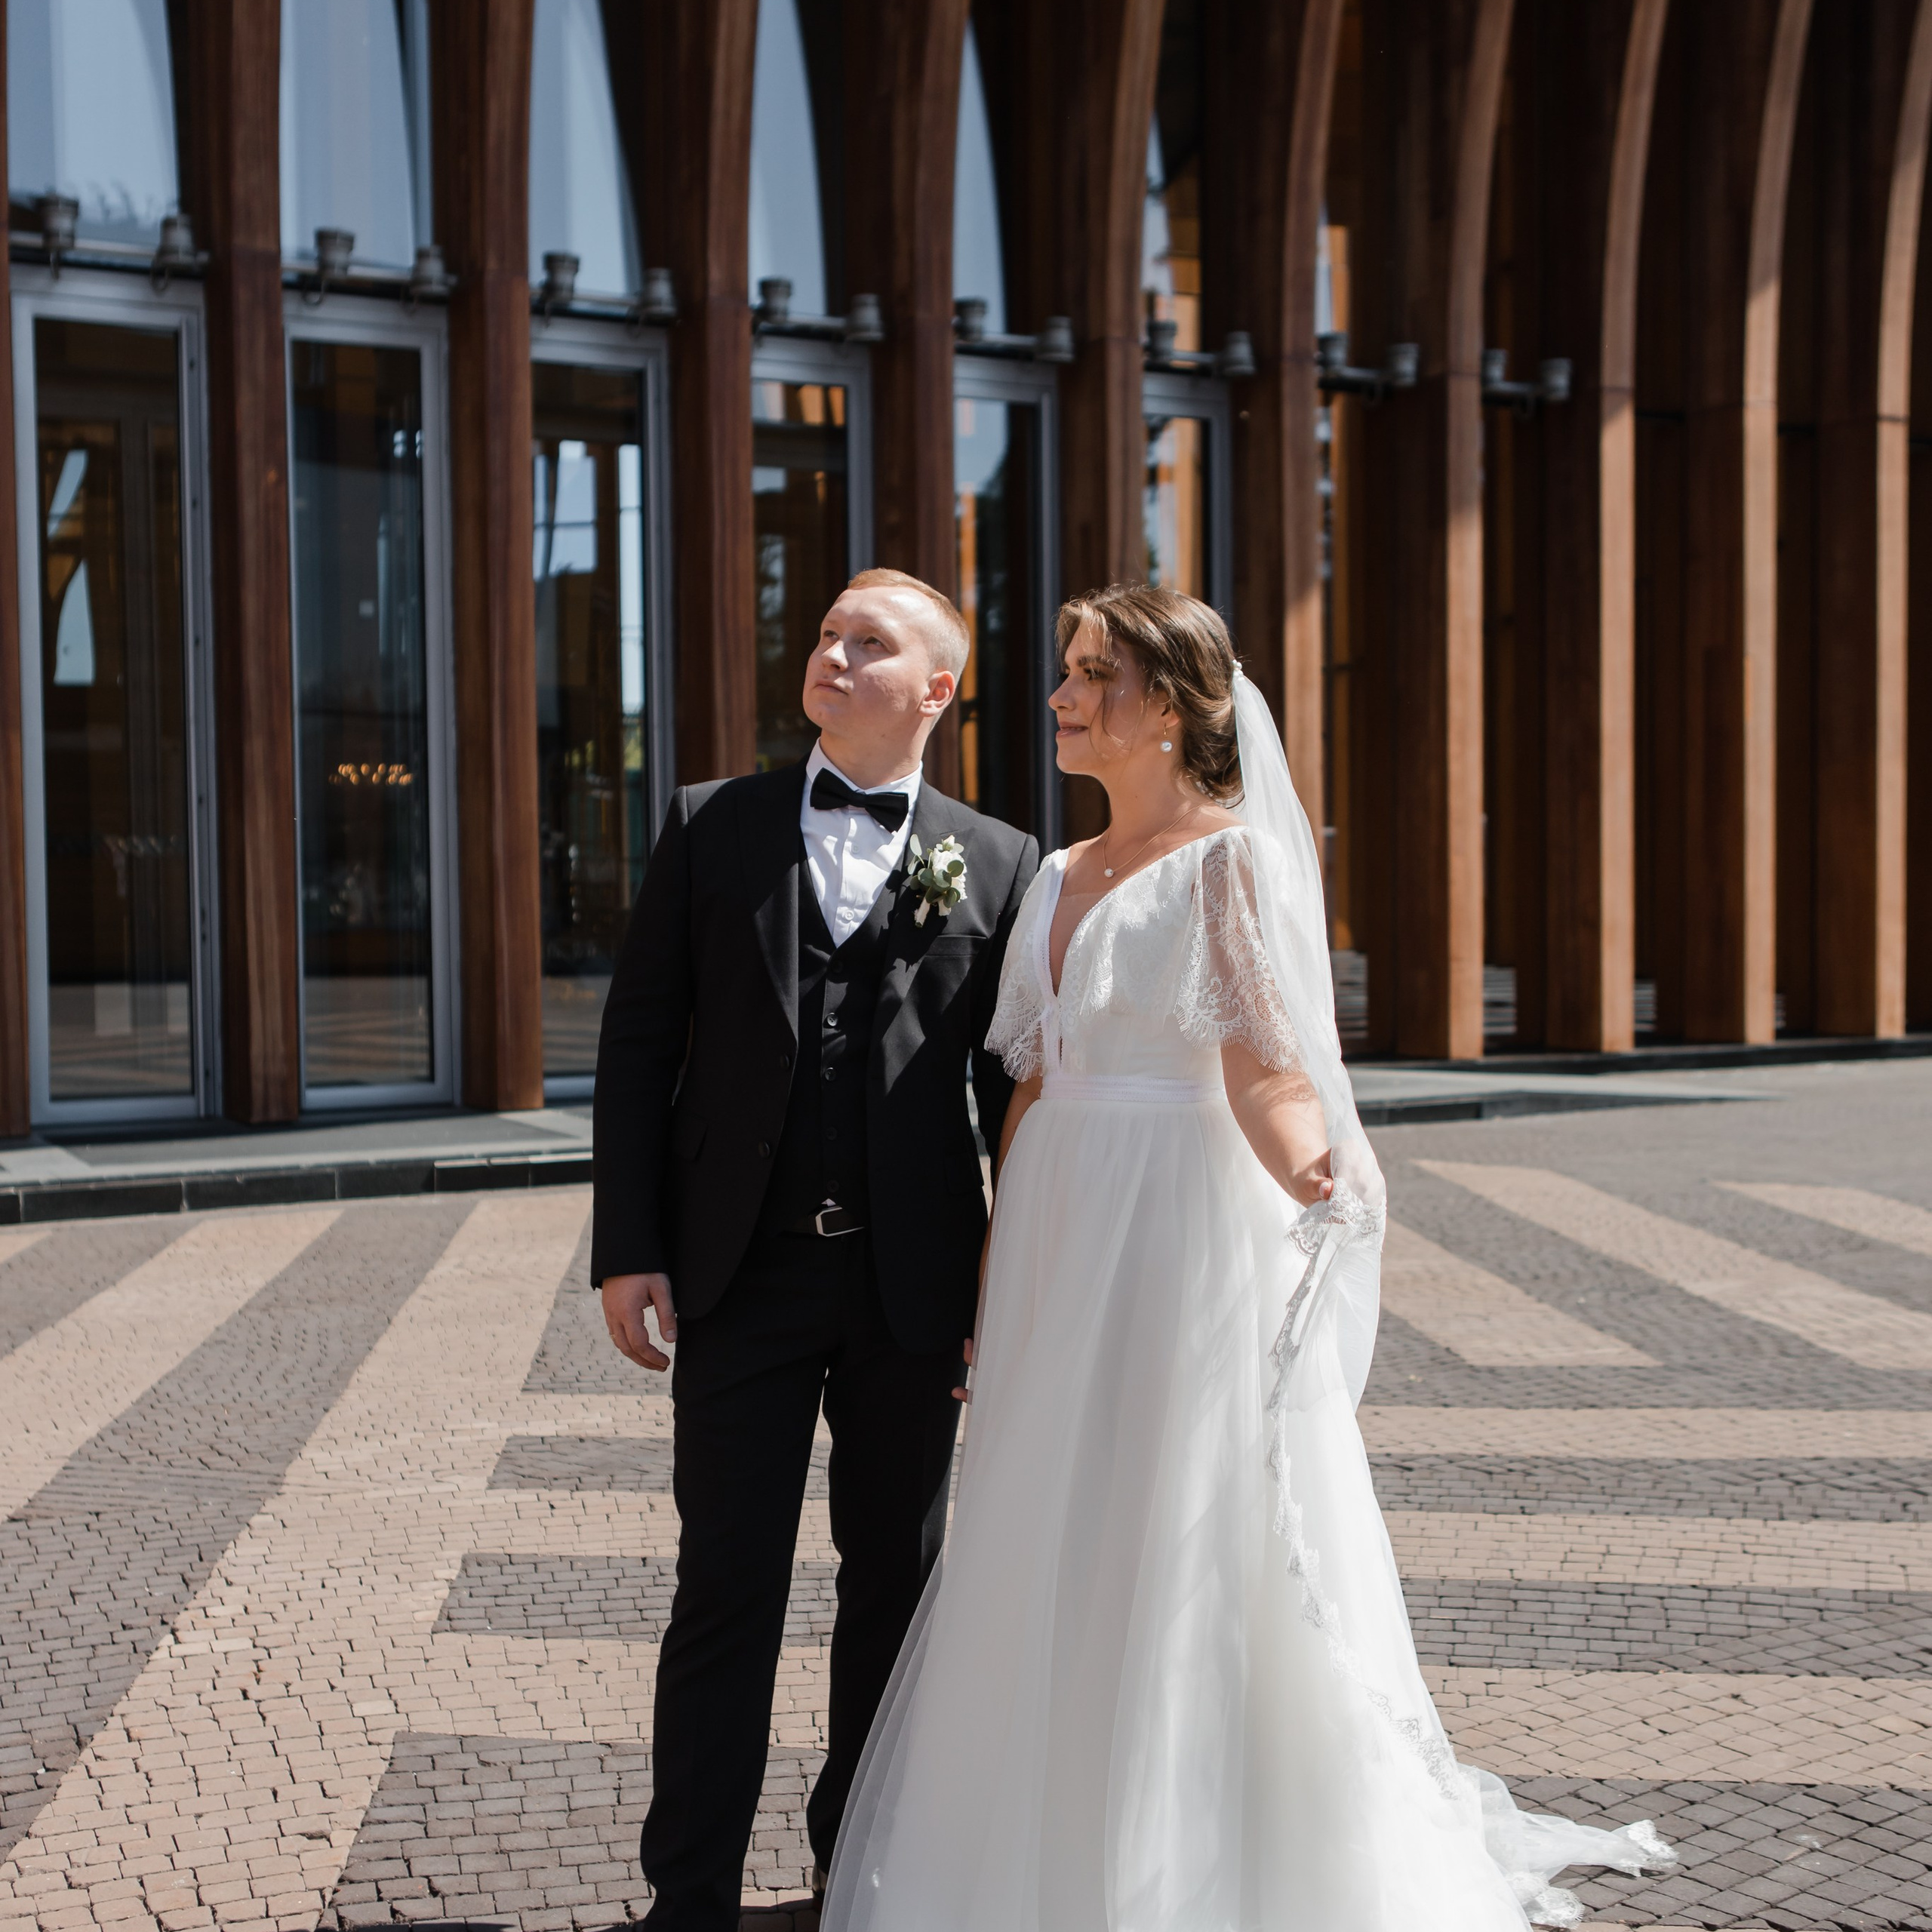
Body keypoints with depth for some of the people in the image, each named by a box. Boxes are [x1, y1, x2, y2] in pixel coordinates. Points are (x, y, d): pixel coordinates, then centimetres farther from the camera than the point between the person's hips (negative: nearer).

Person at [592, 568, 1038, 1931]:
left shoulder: (1002, 867, 3)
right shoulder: (710, 827, 4)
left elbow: (1015, 1089, 4)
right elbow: (638, 1043, 3)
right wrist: (628, 1250, -3)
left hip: (917, 1285, 1)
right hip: (743, 1271, -1)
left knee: (898, 1579, 14)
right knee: (727, 1589, 4)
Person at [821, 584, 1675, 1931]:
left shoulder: (1238, 860, -8)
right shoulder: (1061, 880, 13)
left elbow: (1266, 1069, -19)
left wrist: (1309, 1171, -40)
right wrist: (993, 1289, 14)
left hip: (1190, 1259, -7)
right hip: (1061, 1264, 7)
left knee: (1193, 1576, 0)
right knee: (1050, 1587, 12)